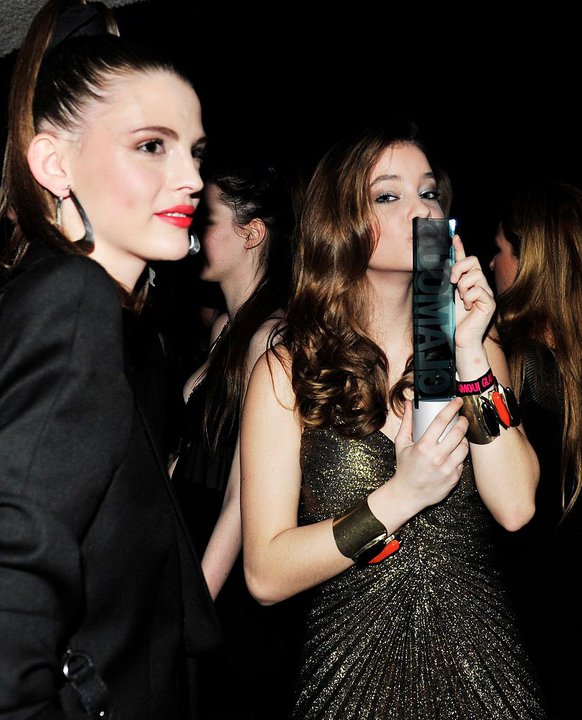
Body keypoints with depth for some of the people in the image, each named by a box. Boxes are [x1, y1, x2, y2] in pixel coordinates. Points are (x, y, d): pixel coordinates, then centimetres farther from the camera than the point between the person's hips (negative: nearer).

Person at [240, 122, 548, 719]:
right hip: (354, 670, -2)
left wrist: (470, 356, -16)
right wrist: (400, 497, -20)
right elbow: (265, 575, -12)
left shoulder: (477, 350, 3)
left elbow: (515, 507, -11)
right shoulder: (286, 372, -7)